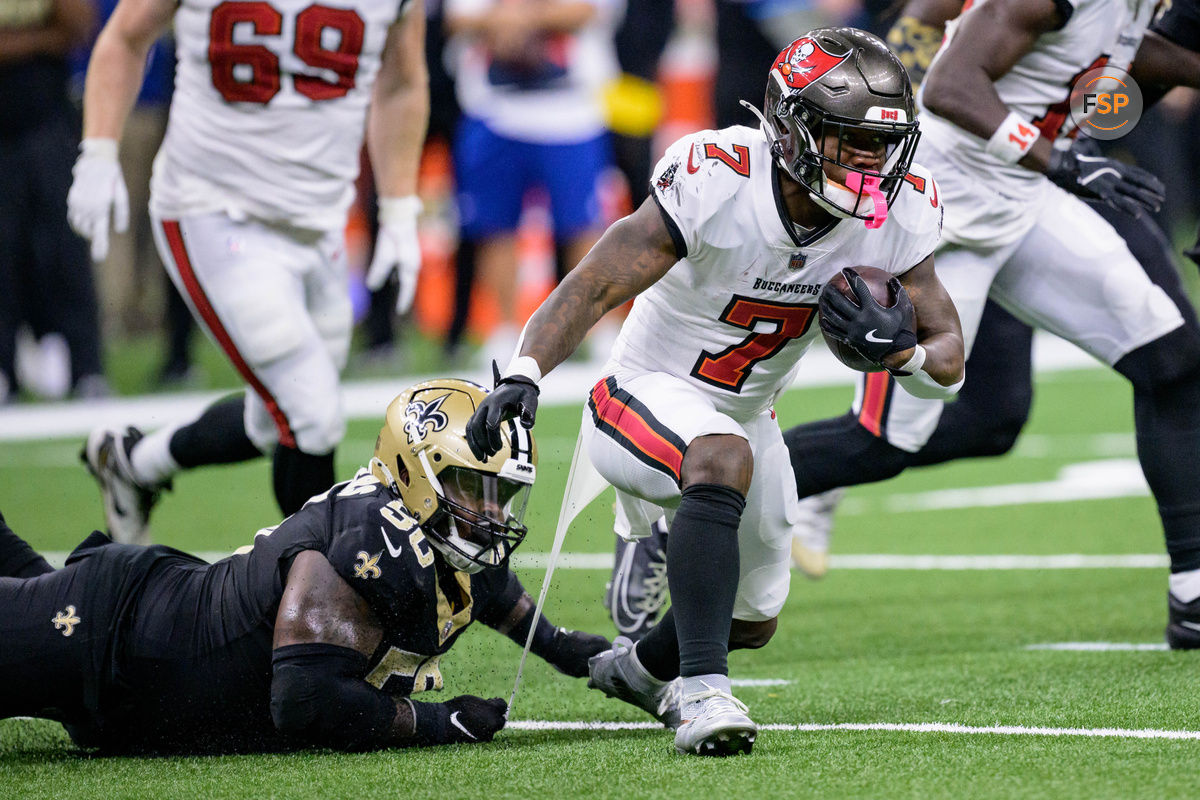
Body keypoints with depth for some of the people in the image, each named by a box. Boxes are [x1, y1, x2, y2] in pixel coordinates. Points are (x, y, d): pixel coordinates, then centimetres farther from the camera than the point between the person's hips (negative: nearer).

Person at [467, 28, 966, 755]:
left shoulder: (898, 215, -15)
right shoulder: (718, 182, -29)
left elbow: (950, 365, -9)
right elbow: (595, 287, -27)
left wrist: (898, 349, -32)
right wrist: (524, 373, -43)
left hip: (743, 416, 7)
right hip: (650, 396, -6)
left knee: (752, 622, 20)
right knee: (723, 457, -41)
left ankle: (637, 668, 54)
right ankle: (703, 694, -39)